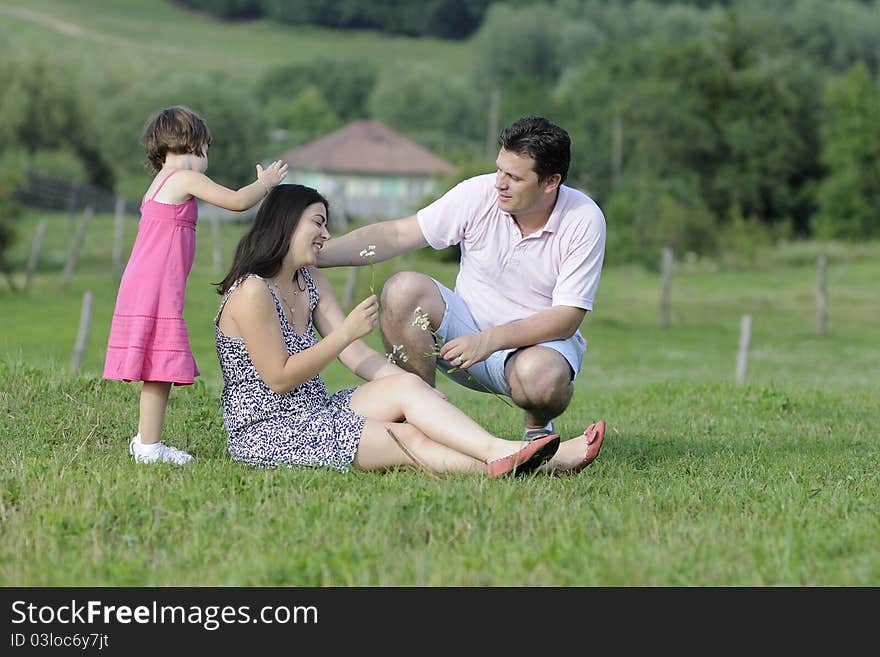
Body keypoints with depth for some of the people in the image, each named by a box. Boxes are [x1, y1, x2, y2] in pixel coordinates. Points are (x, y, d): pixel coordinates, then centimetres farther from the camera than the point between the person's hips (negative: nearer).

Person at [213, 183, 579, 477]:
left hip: (312, 415, 8)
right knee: (408, 439, -21)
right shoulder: (252, 291, -15)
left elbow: (356, 354, 7)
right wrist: (346, 332, -18)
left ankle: (500, 451, -33)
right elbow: (279, 379, -18)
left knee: (407, 386, -15)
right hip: (267, 433, -8)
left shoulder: (310, 281, 15)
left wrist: (421, 393, -6)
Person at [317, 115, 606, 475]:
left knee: (540, 376, -40)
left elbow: (567, 317, -19)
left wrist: (489, 340, -31)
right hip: (467, 324, 3)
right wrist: (314, 253, -20)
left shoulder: (584, 221, -16)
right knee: (403, 289, -26)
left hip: (540, 340, -3)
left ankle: (537, 429, -1)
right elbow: (396, 235, -9)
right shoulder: (478, 194, -11)